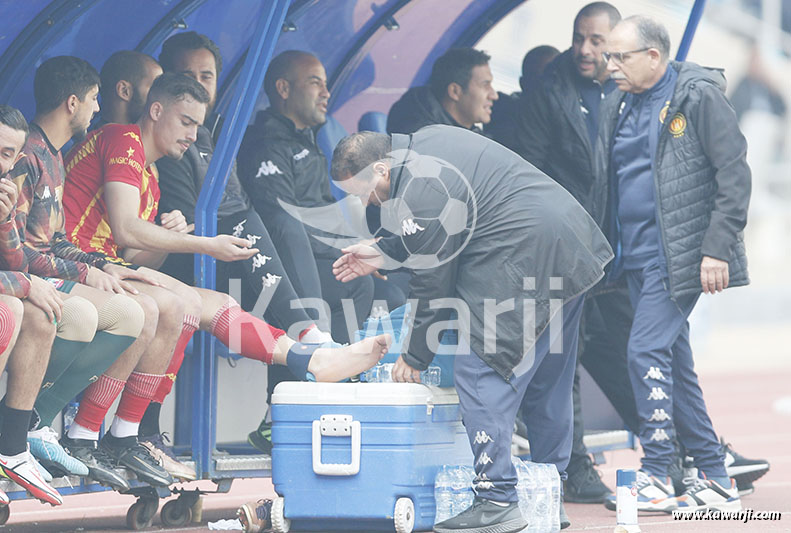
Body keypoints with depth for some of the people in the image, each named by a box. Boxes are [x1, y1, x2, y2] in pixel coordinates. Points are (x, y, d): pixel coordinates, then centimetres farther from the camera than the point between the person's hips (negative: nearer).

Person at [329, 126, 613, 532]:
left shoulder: (420, 192, -17)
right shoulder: (424, 142, 13)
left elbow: (432, 284, -10)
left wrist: (415, 357, 2)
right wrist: (384, 252, 25)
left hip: (526, 261, -11)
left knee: (479, 374, -9)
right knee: (547, 379, 16)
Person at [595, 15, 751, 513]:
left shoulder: (699, 96, -9)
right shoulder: (618, 107, 13)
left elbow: (734, 174, -12)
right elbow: (606, 185, 19)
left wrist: (718, 249, -17)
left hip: (680, 256, -8)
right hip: (635, 256, 8)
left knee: (647, 352, -14)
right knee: (674, 364, 9)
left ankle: (657, 476, -8)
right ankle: (716, 481, 15)